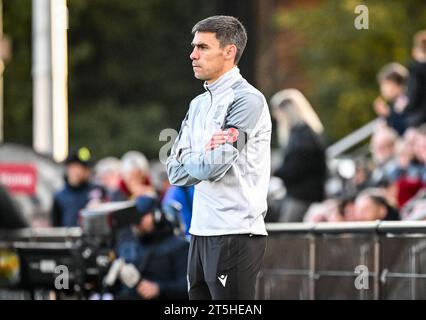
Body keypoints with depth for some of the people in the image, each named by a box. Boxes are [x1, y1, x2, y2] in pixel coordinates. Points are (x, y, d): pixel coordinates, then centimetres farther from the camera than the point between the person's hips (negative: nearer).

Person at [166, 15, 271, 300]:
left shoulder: (247, 99, -10)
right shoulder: (198, 104, 17)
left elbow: (212, 166, -17)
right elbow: (175, 172, 10)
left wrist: (187, 160, 4)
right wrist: (204, 158, -8)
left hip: (236, 234, -8)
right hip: (201, 233, 8)